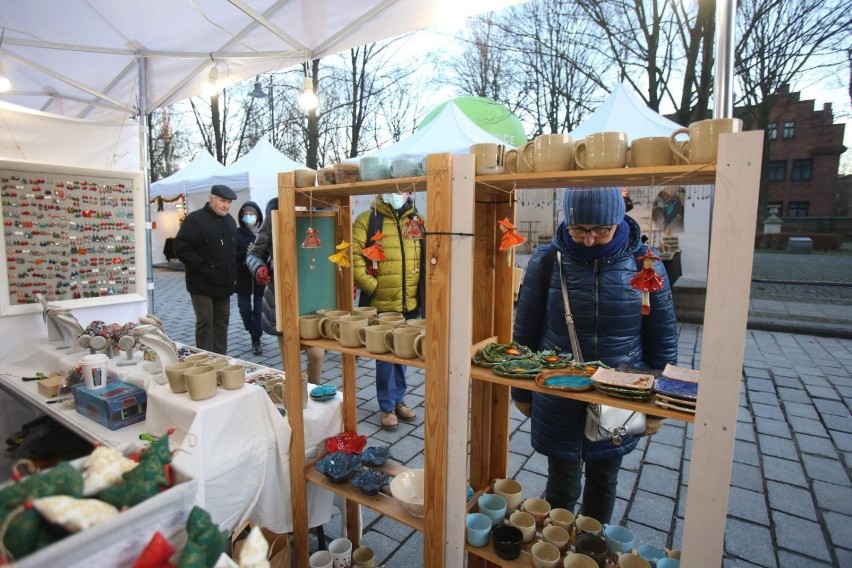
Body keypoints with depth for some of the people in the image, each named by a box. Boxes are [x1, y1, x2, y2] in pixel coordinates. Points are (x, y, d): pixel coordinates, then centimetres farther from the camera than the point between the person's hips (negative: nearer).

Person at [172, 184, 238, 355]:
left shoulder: (230, 221, 13)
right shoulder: (195, 219, -10)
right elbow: (181, 248, -16)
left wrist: (233, 274, 14)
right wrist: (202, 267, -18)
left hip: (224, 283, 7)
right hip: (202, 283, -7)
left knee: (222, 321, 11)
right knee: (205, 322, -3)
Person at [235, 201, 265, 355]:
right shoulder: (237, 233, 0)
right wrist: (246, 253, -22)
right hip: (243, 278, 1)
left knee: (259, 310, 3)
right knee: (245, 309, 5)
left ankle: (256, 339, 16)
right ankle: (254, 335, 31)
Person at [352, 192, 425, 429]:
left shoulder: (417, 221, 9)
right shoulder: (367, 220, -4)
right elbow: (354, 257, -11)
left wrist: (423, 289, 6)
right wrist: (372, 286, -15)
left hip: (410, 304, 4)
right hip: (381, 305, -4)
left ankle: (398, 400, 33)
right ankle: (387, 406, 21)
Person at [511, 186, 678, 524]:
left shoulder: (645, 264, -9)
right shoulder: (547, 261, -12)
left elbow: (662, 340, 1)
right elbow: (525, 331, -3)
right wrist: (523, 392, 4)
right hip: (558, 401, -1)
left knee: (603, 483, 21)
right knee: (562, 487, 11)